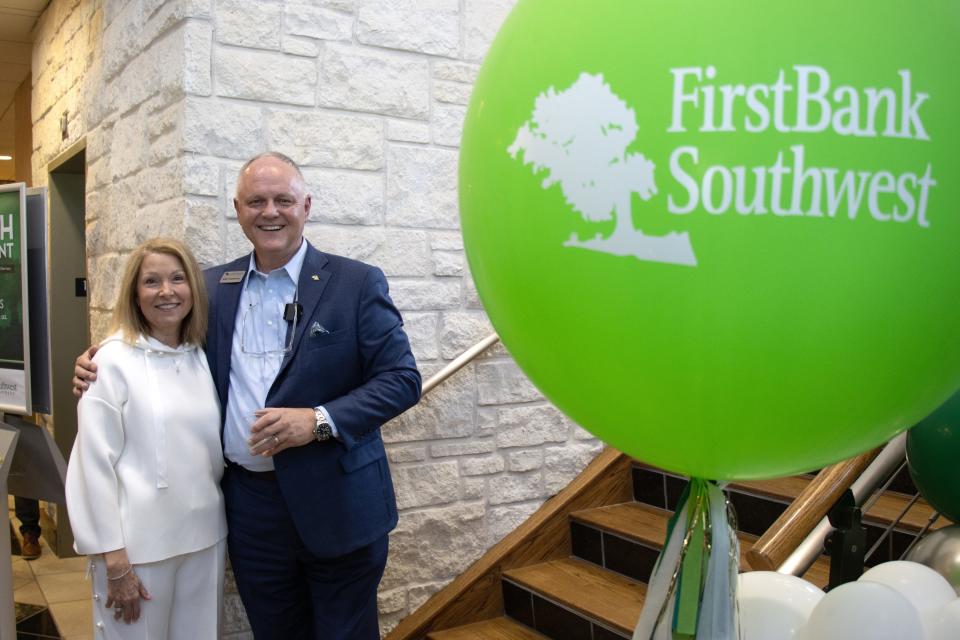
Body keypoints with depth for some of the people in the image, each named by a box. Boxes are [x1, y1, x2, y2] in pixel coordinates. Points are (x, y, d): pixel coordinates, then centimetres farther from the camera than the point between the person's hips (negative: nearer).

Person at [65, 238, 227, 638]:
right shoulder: (114, 359, -9)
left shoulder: (203, 357, 5)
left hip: (205, 536, 5)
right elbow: (94, 462, -11)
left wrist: (228, 527, 10)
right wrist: (114, 558, -12)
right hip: (140, 543, -4)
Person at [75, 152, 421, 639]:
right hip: (249, 503, 4)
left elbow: (401, 379, -8)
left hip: (335, 504, -3)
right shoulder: (215, 285, 7)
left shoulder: (357, 283, -5)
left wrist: (319, 420, -21)